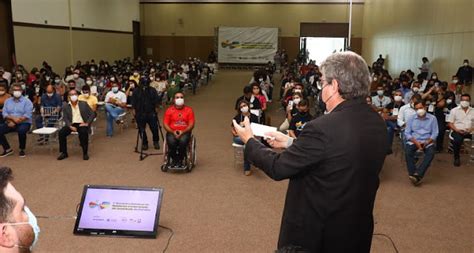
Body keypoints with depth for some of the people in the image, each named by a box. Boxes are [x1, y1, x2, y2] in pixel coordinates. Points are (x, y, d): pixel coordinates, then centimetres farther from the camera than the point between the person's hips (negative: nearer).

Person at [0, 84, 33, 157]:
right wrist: (13, 118, -18)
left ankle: (22, 150, -11)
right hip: (10, 123, 4)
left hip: (24, 123, -4)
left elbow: (27, 115, -13)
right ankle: (7, 149, 0)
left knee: (21, 131, -36)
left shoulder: (27, 101, -1)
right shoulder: (7, 101, 14)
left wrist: (14, 122, -20)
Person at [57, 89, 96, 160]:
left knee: (83, 132, -35)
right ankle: (64, 152, -8)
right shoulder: (65, 106, 11)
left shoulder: (84, 104, 9)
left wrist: (87, 123, -11)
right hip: (71, 124, 2)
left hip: (82, 124, -2)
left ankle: (85, 153, -20)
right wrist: (70, 126, -17)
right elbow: (65, 118, 2)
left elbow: (92, 114, 4)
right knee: (61, 132, -25)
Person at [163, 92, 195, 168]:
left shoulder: (189, 110, 5)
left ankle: (180, 160, -11)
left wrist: (182, 132, -16)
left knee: (183, 141, -34)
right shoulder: (169, 110, 6)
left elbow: (191, 124, -1)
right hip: (172, 132, 1)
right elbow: (165, 124, 1)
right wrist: (173, 132, -15)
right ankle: (173, 160, -6)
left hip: (184, 132, 0)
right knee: (171, 142, -32)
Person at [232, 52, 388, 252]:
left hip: (318, 235, -6)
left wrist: (249, 141, -2)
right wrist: (291, 143, 10)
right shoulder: (378, 123, -5)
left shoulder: (322, 128, -28)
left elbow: (277, 168, -18)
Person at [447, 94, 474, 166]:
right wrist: (457, 130, -14)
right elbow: (450, 123, 2)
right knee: (457, 140, -35)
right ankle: (456, 158, -14)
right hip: (457, 131, -2)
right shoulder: (454, 110, 7)